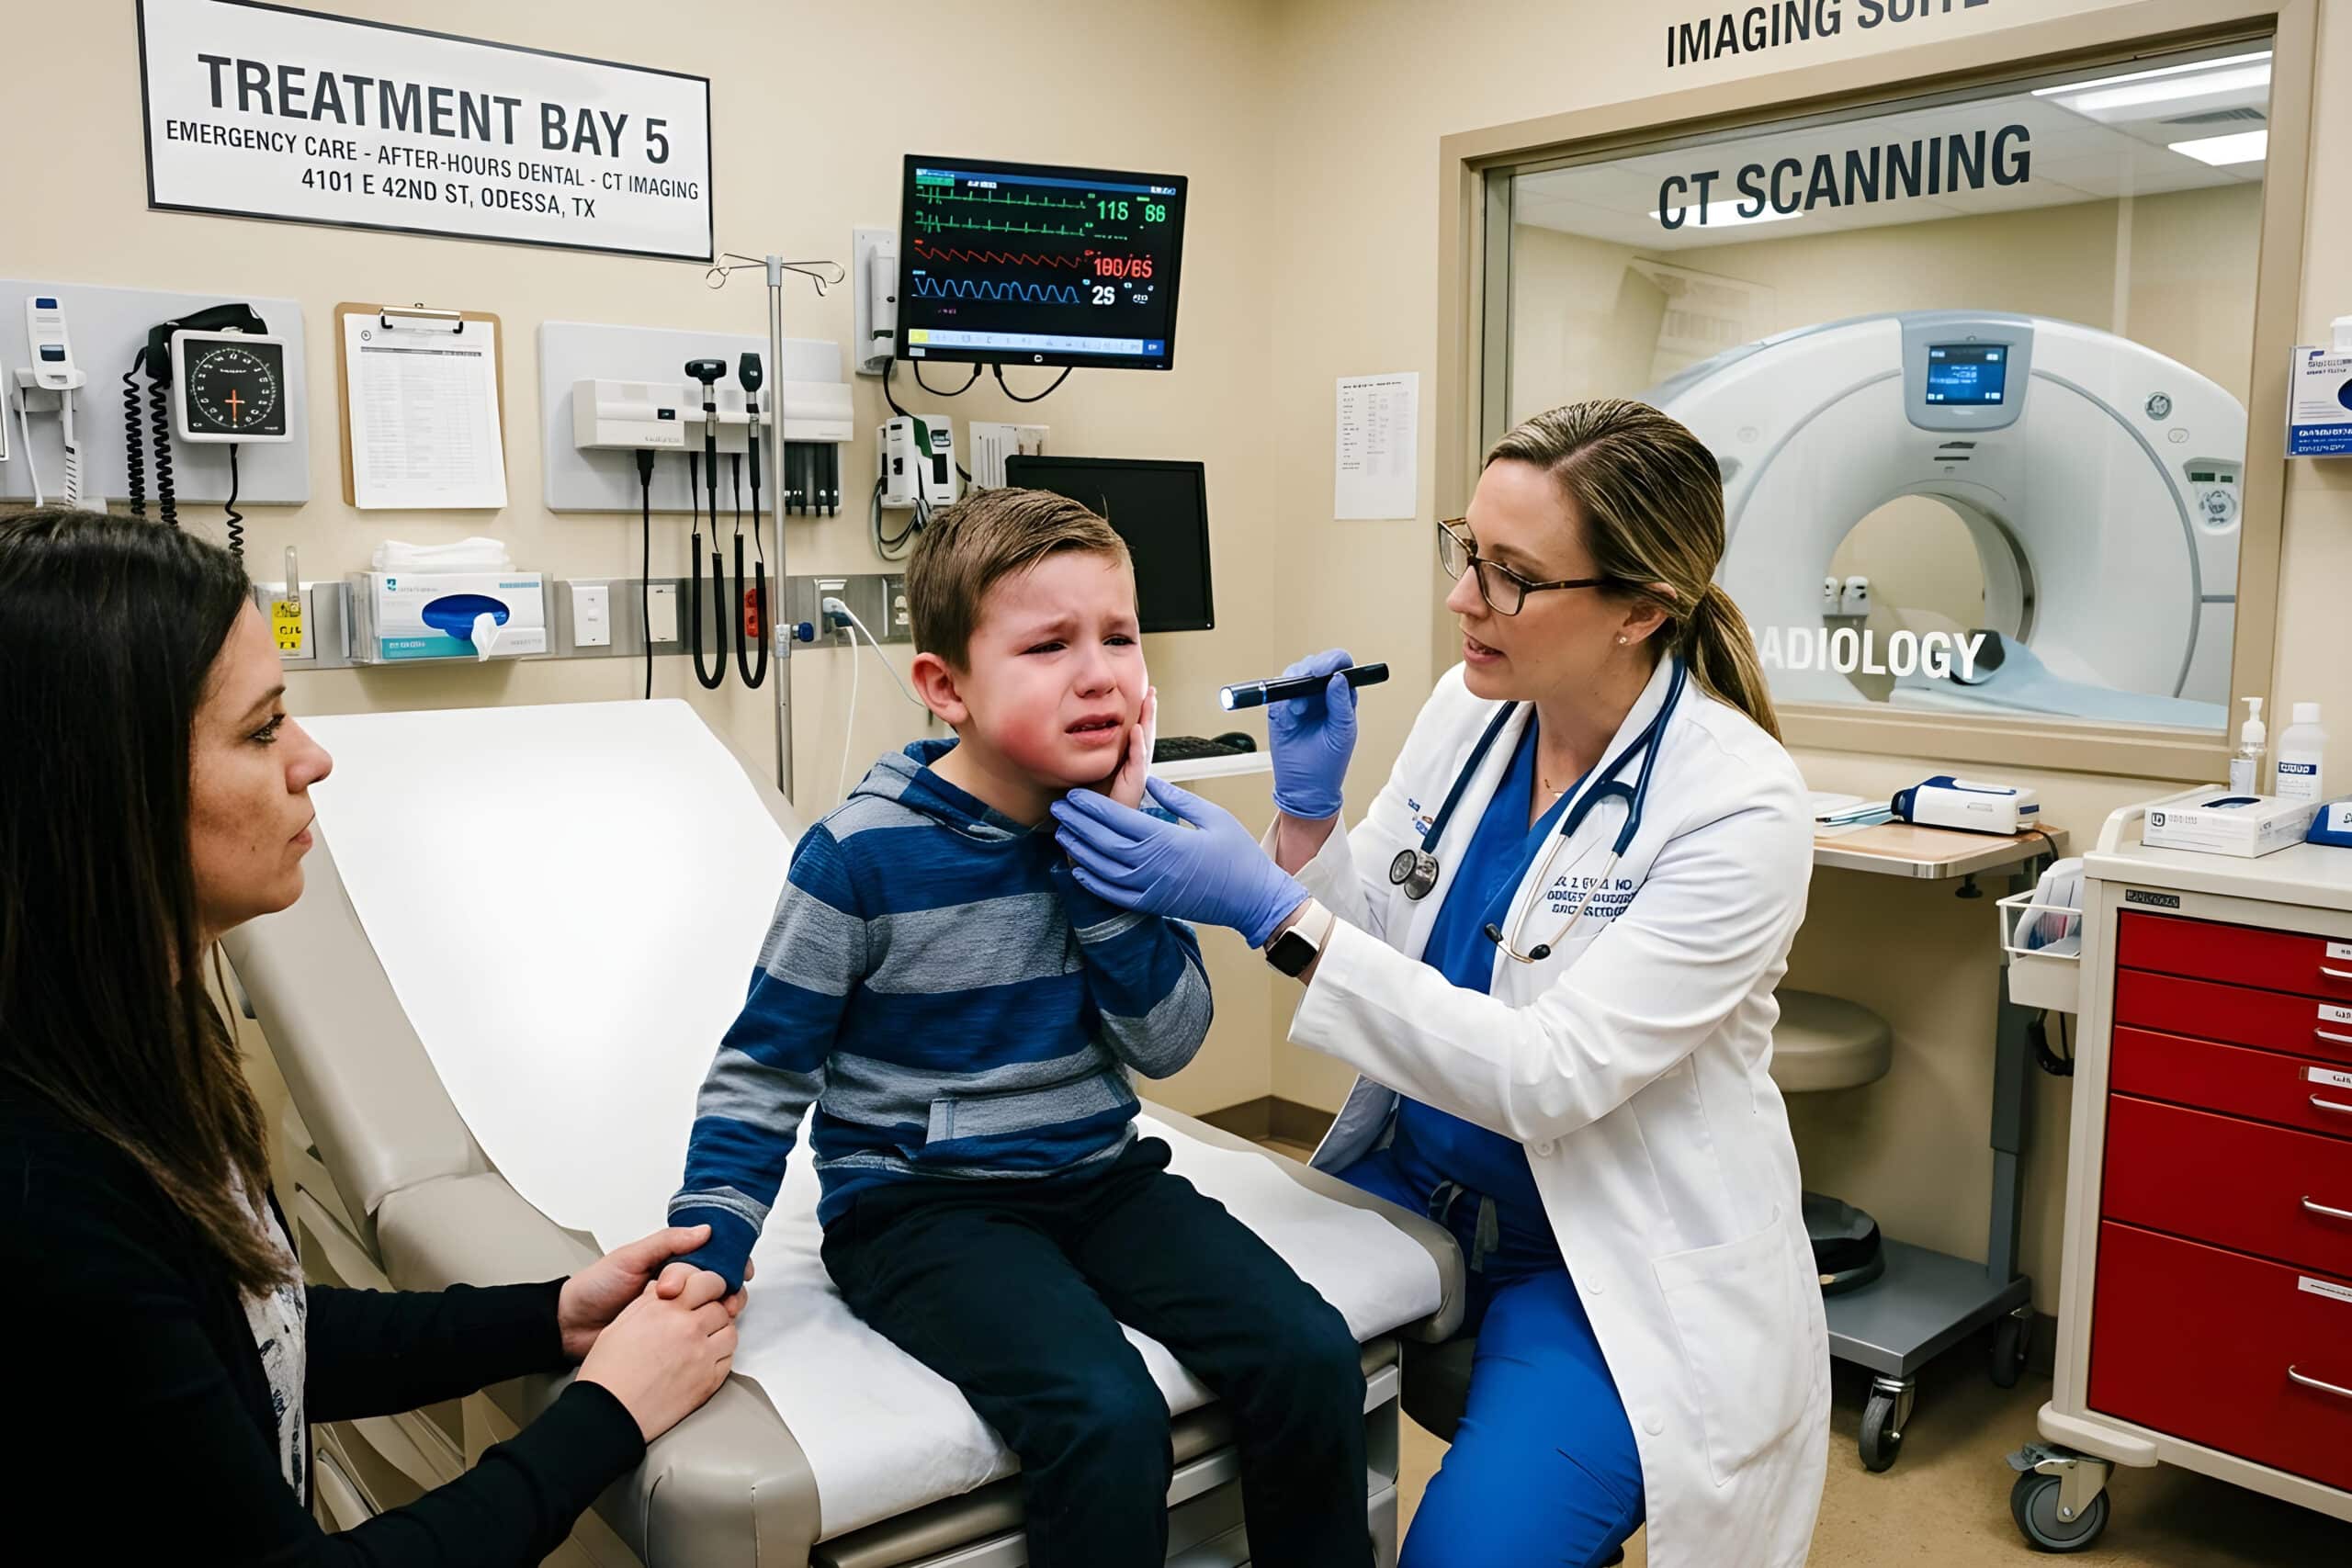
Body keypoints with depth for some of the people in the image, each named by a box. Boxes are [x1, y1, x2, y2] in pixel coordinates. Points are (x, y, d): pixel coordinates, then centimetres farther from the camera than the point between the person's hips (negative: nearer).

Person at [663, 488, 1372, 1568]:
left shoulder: (1118, 821, -1)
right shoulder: (866, 853, -14)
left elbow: (1166, 1046, -5)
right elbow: (762, 1073, -5)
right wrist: (698, 1266, -14)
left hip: (1097, 1176, 5)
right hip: (919, 1202, -4)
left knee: (1311, 1356, -12)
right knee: (1106, 1421, -27)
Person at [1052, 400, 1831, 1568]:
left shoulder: (1740, 807, -20)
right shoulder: (1467, 708, -4)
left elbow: (1549, 1076, -26)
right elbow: (1363, 943, 5)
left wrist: (1272, 911, -30)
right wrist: (1307, 810, -15)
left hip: (1616, 1257, -5)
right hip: (1417, 1184, 5)